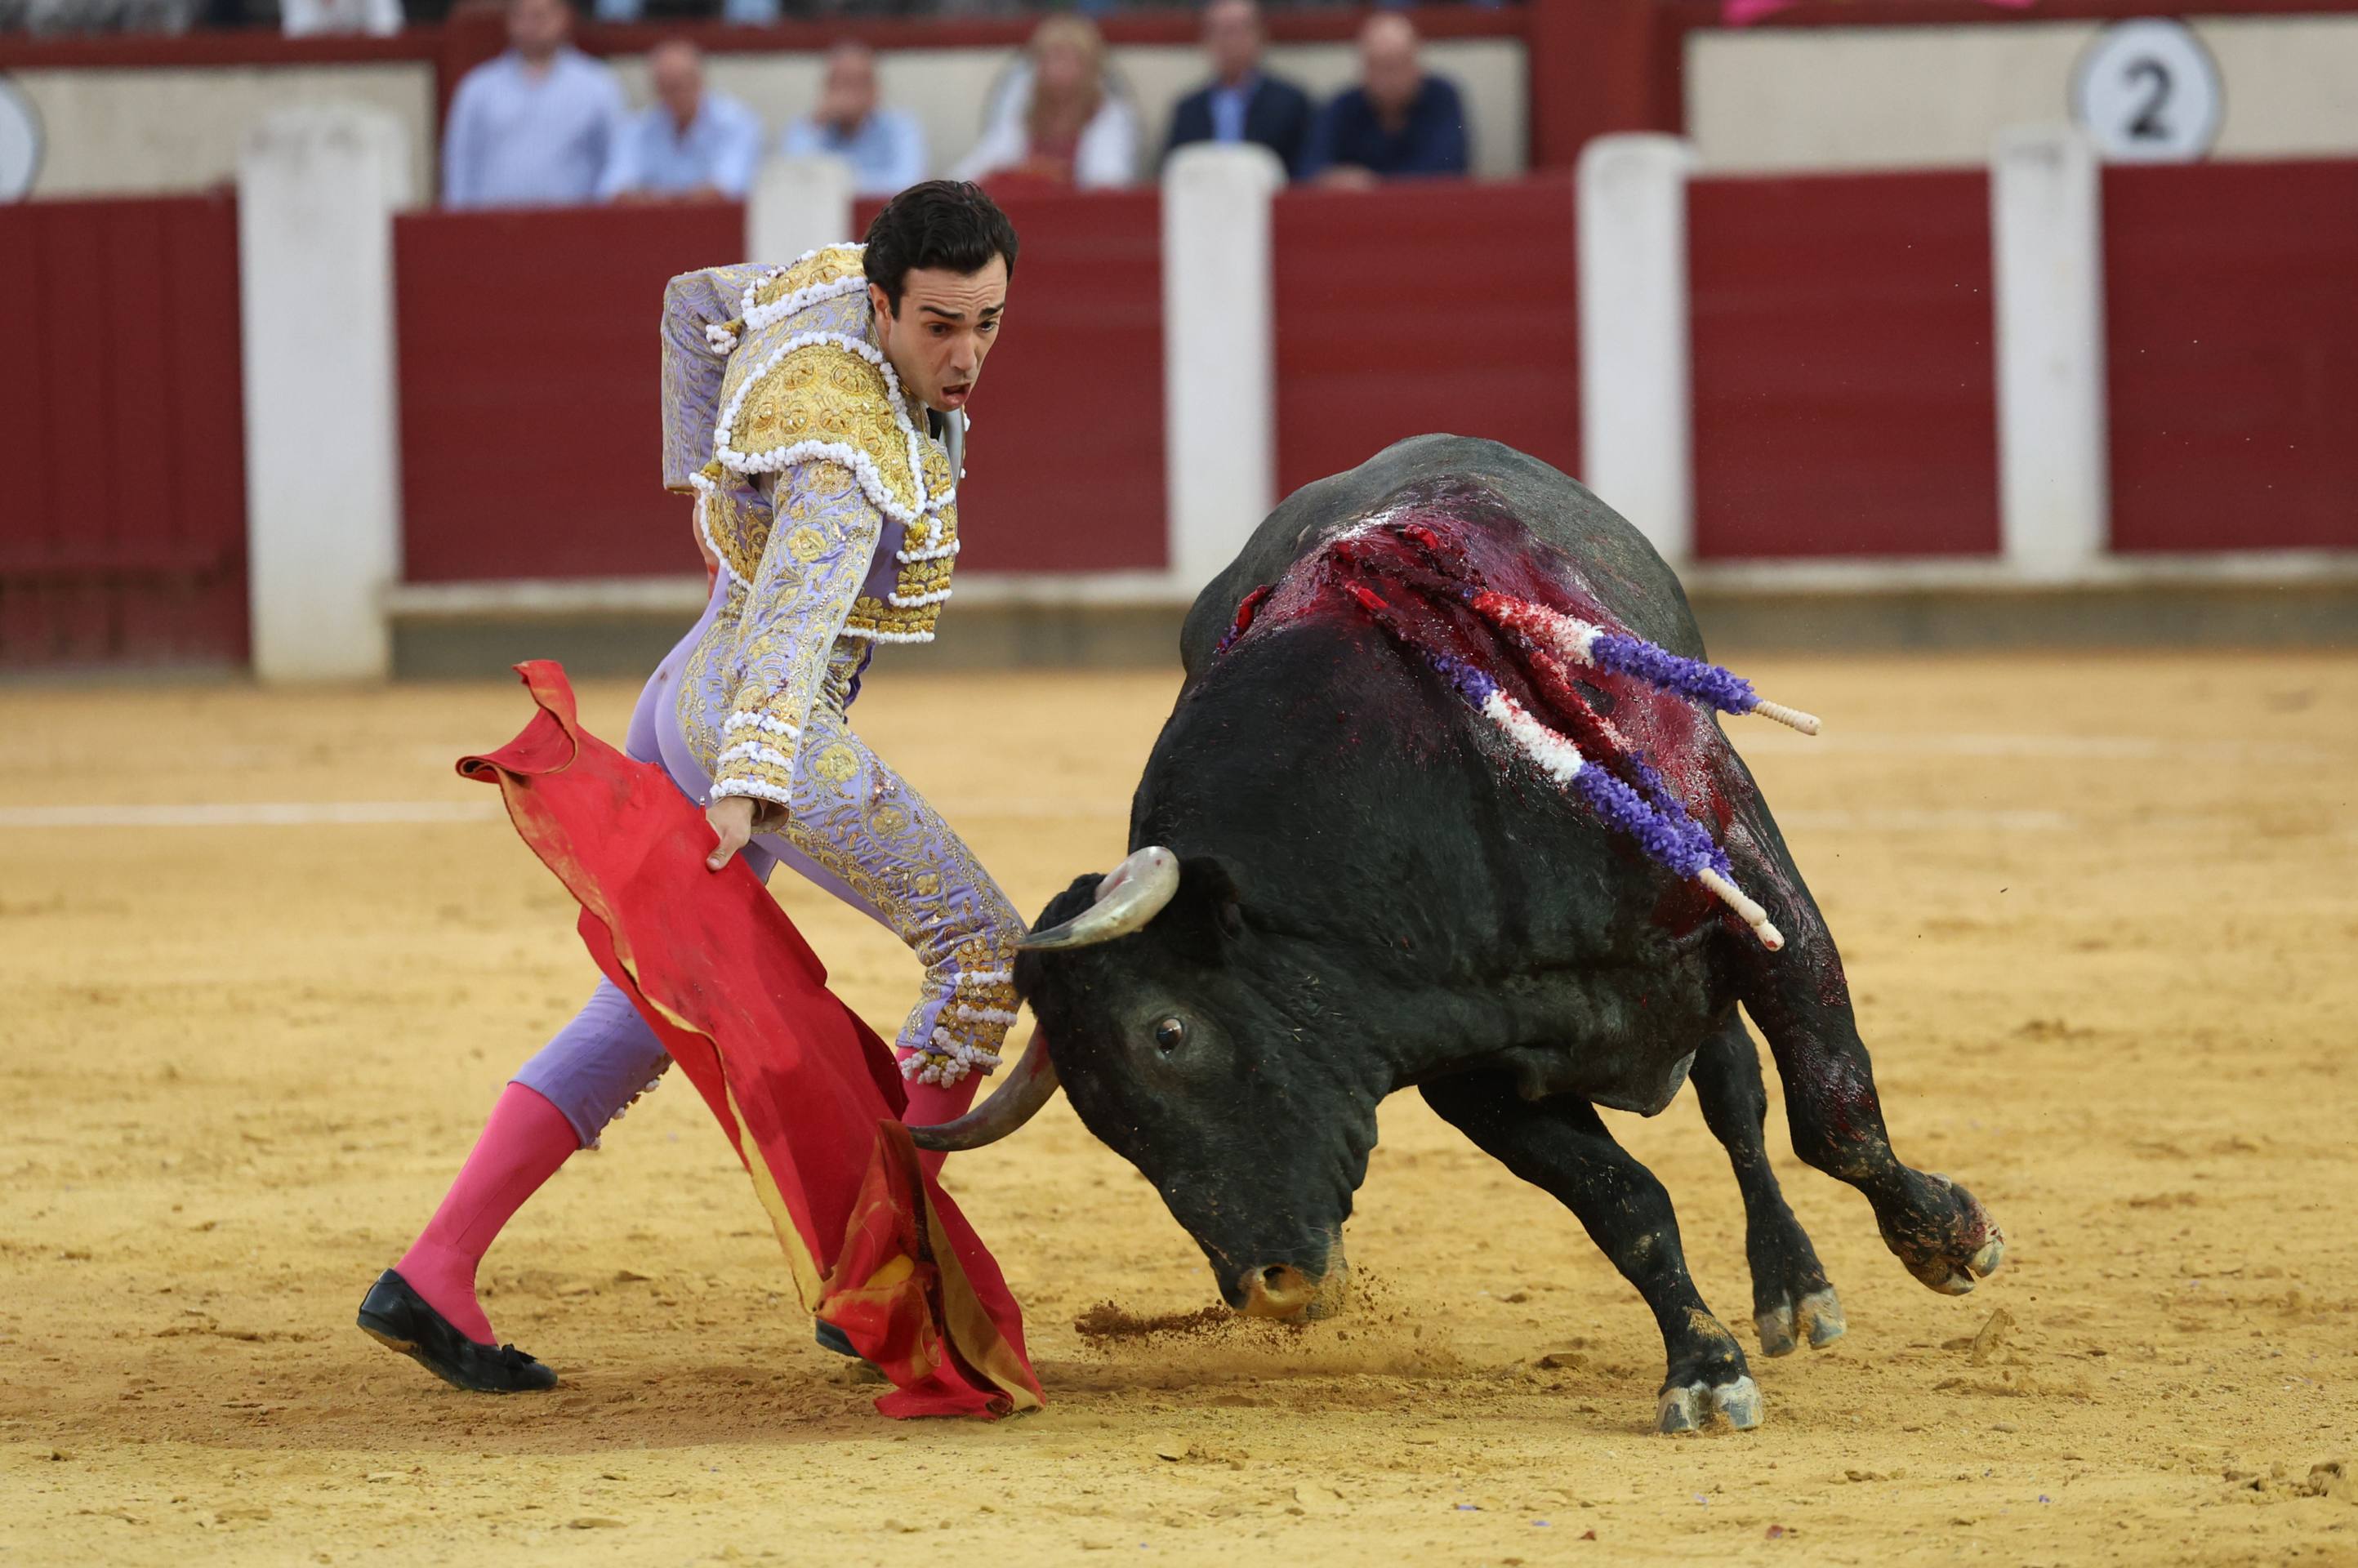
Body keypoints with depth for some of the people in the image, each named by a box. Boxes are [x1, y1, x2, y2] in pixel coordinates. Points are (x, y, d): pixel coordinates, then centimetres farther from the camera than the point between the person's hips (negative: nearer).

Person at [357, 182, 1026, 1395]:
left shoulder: (843, 282, 0)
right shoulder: (852, 450, -26)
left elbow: (695, 305, 19)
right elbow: (799, 603, -42)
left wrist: (708, 488, 24)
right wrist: (751, 786, -56)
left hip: (688, 694, 10)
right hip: (757, 722, -10)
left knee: (649, 1009, 13)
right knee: (984, 950, -5)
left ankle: (431, 1279, 5)